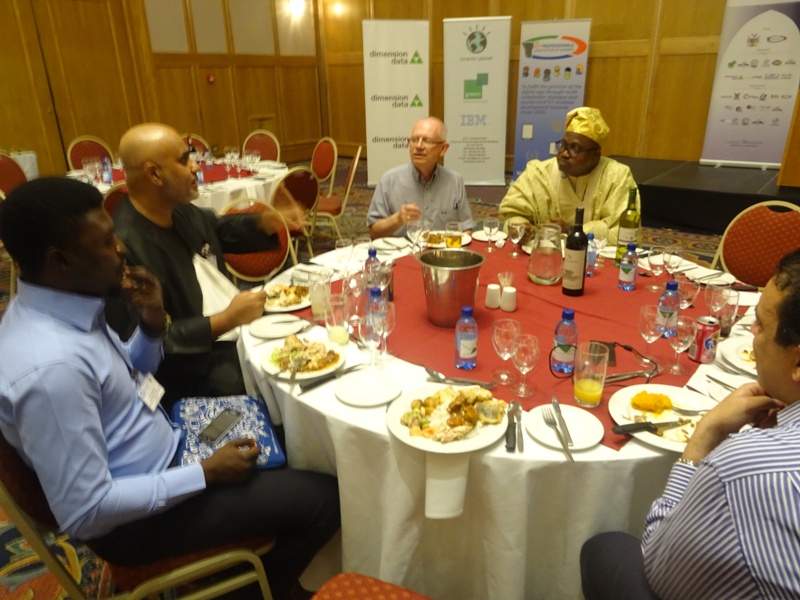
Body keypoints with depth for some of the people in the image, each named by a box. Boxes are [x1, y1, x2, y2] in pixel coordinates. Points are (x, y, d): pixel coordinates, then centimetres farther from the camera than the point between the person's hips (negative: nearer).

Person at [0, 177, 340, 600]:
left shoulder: (60, 307, -5)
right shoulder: (51, 366, -34)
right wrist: (206, 474, -21)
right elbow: (84, 512, -29)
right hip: (135, 517, -9)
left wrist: (153, 327, -10)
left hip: (160, 452, 9)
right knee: (323, 498, -7)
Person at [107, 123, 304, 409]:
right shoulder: (125, 248, -25)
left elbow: (221, 229, 21)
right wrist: (226, 320, -27)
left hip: (239, 325, 9)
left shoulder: (177, 209, 1)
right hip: (199, 361, -9)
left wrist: (266, 221, 2)